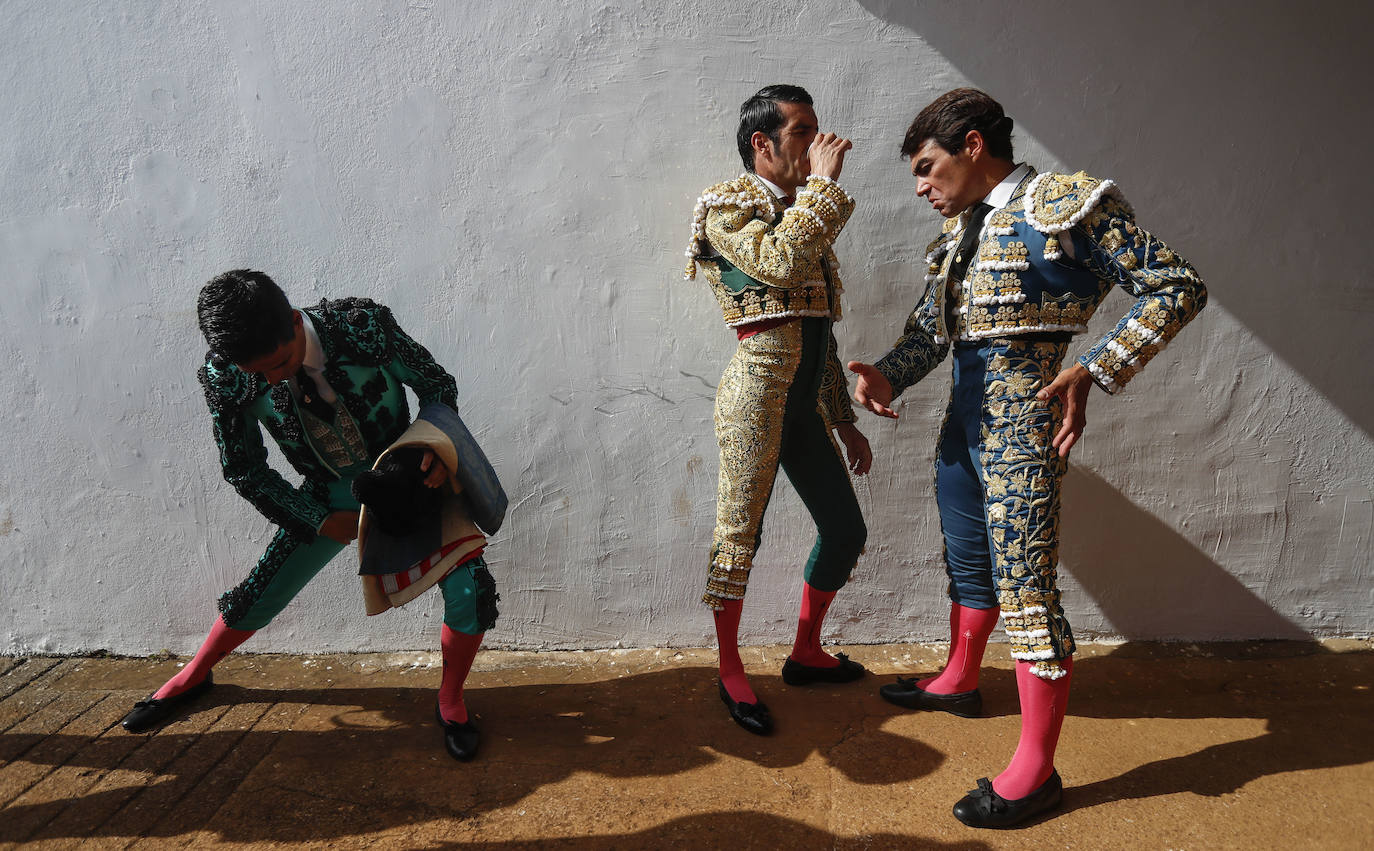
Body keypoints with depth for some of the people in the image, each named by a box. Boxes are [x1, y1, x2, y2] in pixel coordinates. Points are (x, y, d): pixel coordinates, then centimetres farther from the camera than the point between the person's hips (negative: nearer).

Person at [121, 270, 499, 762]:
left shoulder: (364, 327, -29)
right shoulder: (224, 378, -22)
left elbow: (437, 384, -11)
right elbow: (244, 471, -6)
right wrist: (321, 521, -12)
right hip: (331, 492, 1)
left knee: (472, 590, -17)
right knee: (258, 595, 6)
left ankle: (450, 701, 11)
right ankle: (193, 677, 40)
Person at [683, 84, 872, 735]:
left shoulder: (805, 213, 23)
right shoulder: (727, 207, 0)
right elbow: (780, 262, -23)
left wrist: (845, 419, 21)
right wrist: (824, 180, -10)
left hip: (803, 399, 8)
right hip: (760, 384, -8)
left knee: (846, 530, 11)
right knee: (739, 531, -2)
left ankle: (805, 652, 28)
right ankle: (730, 672, 15)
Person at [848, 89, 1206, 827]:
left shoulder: (1066, 203, -9)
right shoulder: (961, 227, 14)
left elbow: (1175, 288, -9)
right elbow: (927, 327, 13)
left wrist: (1093, 373, -18)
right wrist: (889, 375, -7)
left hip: (1021, 412, -8)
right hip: (965, 412, 8)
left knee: (1024, 581, -5)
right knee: (967, 560, 21)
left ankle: (1037, 767, 6)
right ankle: (960, 681, 43)